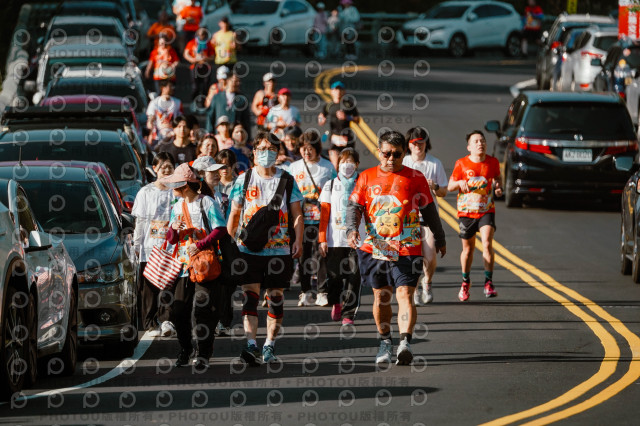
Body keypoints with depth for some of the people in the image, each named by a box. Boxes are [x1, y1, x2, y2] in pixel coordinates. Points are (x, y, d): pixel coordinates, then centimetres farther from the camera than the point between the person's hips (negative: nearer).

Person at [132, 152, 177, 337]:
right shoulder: (145, 192, 7)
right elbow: (139, 222, 7)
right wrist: (137, 246, 2)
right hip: (150, 247, 0)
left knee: (169, 287, -9)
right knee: (150, 288, 1)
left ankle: (166, 321, -12)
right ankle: (151, 324, 6)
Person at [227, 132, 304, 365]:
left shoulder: (287, 180, 5)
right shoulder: (244, 179, 5)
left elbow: (297, 214, 6)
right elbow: (234, 214, 9)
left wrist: (298, 240, -7)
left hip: (279, 248, 1)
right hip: (249, 247, -1)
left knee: (275, 296, 5)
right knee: (250, 294, -10)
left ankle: (269, 345, 15)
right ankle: (251, 344, -16)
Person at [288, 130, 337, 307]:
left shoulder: (328, 167, 3)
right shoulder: (294, 167, 10)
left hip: (321, 218, -2)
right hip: (301, 218, 2)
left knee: (321, 255, -3)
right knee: (303, 255, 3)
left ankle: (323, 292, 4)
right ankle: (305, 292, 10)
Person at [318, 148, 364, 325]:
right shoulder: (330, 185, 8)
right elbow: (324, 214, 8)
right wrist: (322, 239, 2)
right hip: (335, 239, 1)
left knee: (353, 277, -6)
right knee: (334, 275, 4)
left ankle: (348, 313, 1)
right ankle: (336, 303, 33)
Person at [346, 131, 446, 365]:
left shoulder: (415, 178, 3)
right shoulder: (367, 177, 7)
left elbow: (429, 211, 11)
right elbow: (354, 206, 6)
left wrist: (440, 239, 19)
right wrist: (352, 229, -14)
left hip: (408, 249, -3)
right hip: (375, 247, 3)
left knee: (405, 294, -15)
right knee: (381, 296, 11)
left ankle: (405, 342, -27)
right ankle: (385, 342, 26)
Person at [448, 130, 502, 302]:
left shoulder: (493, 162, -1)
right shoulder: (462, 164, -5)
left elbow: (497, 177, 19)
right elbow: (450, 186, 2)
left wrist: (498, 188, -2)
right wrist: (459, 183, -20)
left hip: (486, 211, 0)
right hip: (466, 211, 0)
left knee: (487, 244, -20)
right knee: (468, 249, 10)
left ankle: (489, 282, -13)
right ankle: (465, 281, 33)